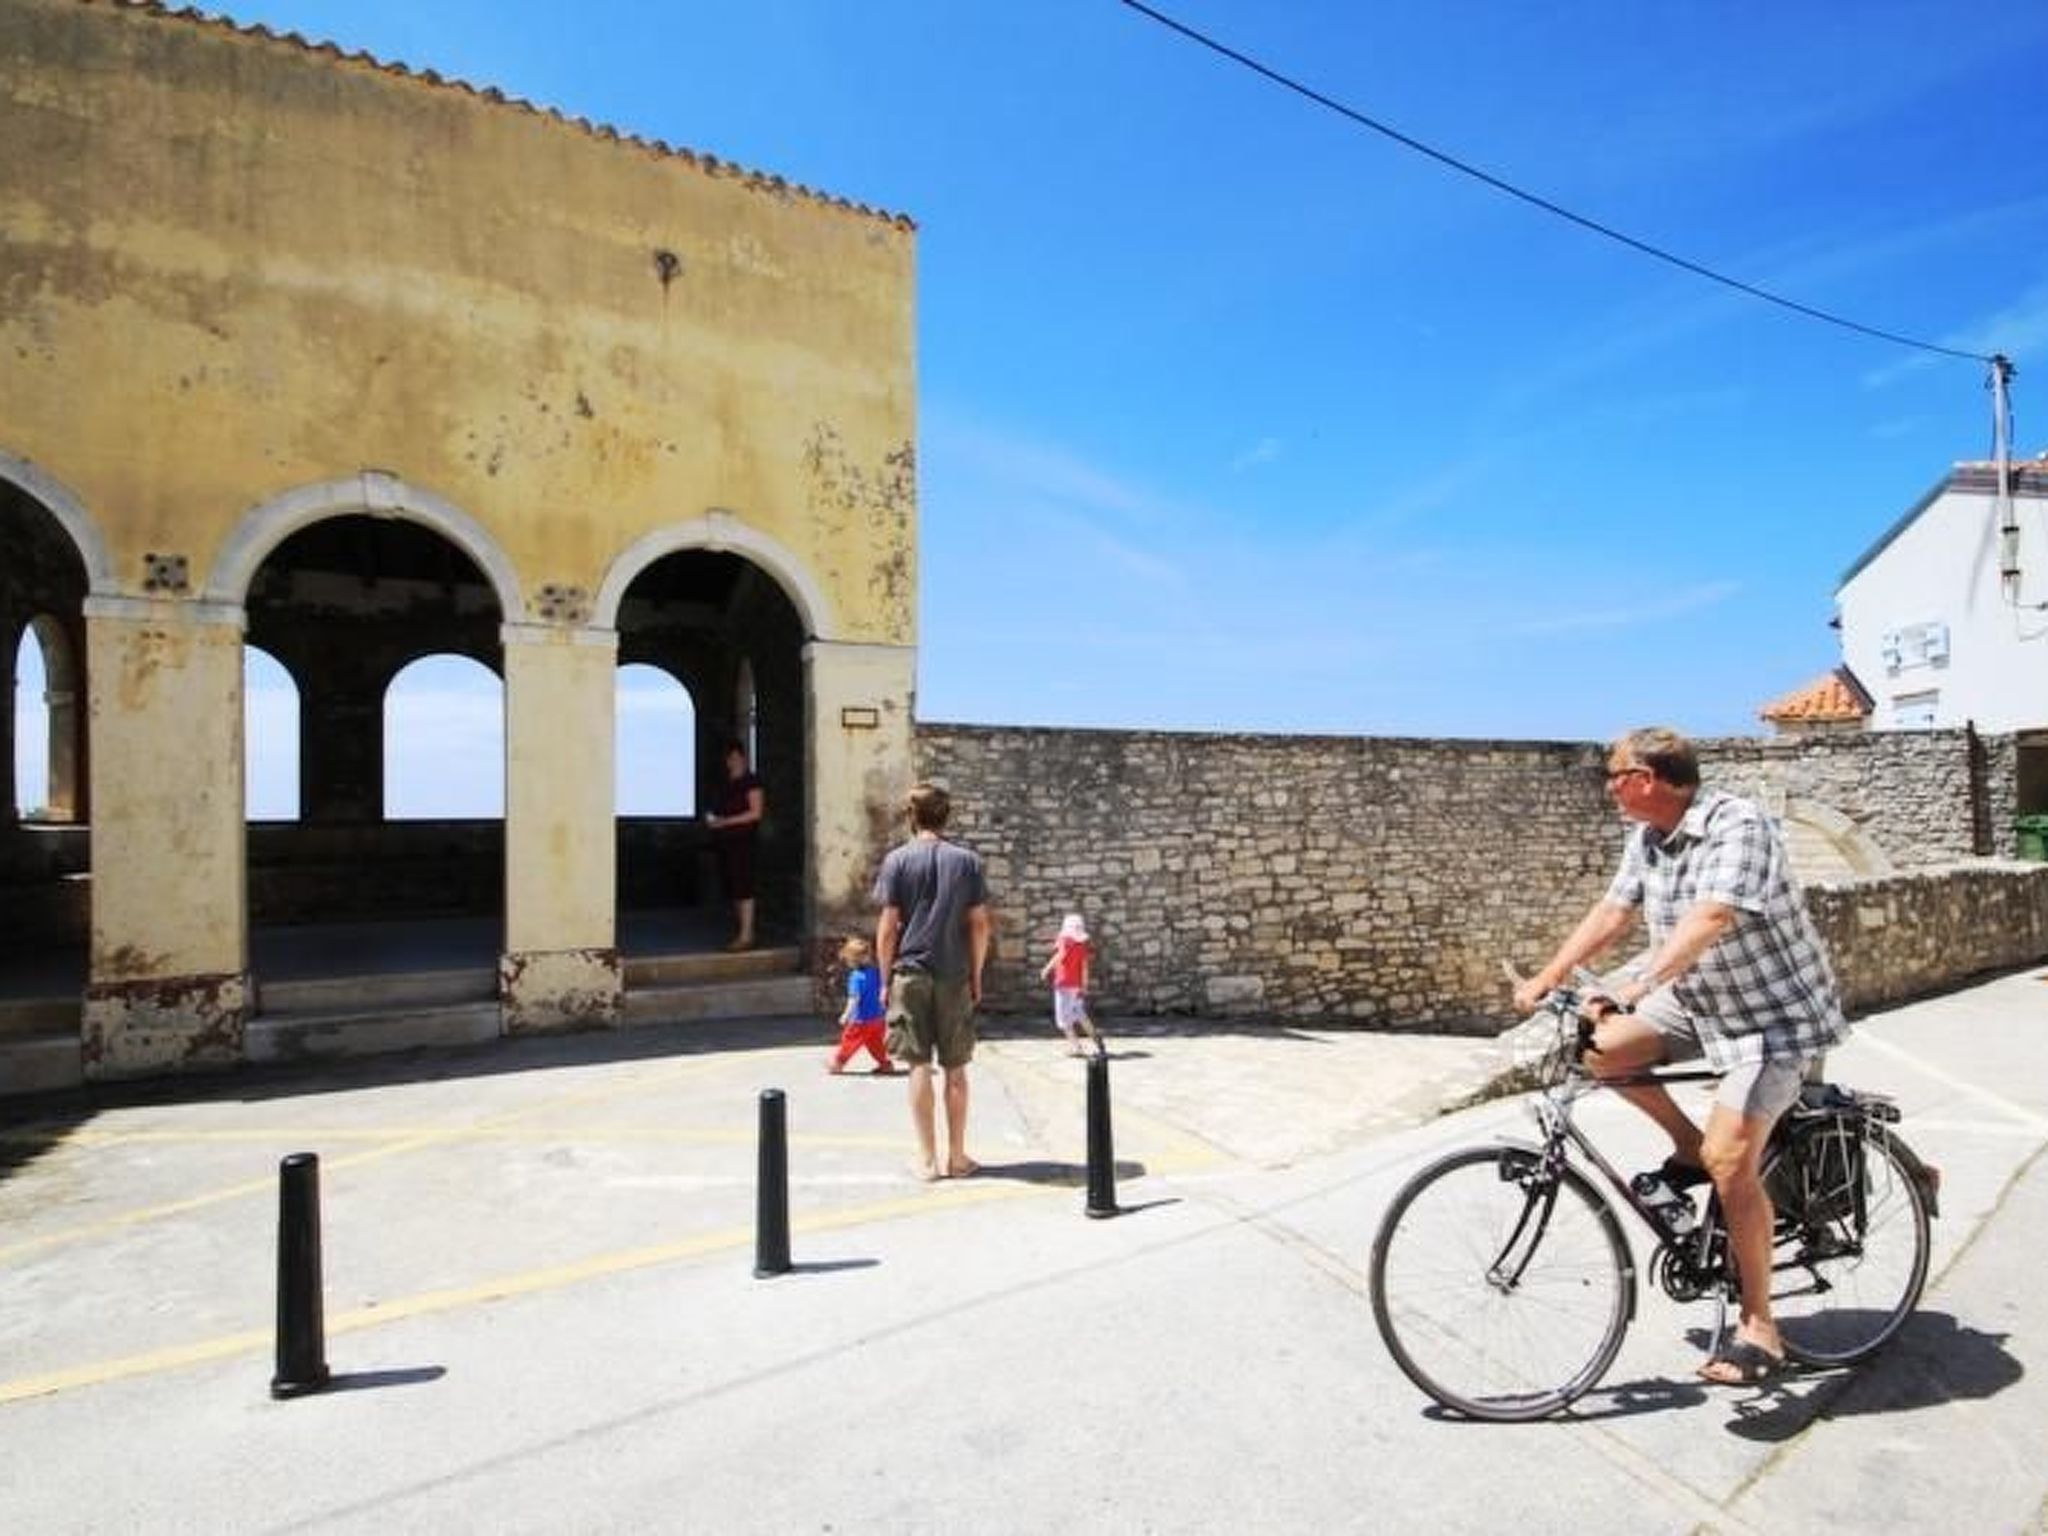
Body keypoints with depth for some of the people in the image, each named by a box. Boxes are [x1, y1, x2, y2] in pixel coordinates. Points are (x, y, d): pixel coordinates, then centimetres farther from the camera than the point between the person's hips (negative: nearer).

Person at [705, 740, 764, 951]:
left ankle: (746, 935, -9)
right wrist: (712, 820, 4)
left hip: (743, 840, -8)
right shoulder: (725, 784, 18)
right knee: (730, 888, 8)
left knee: (742, 887, -10)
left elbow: (755, 812, -12)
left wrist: (725, 821, -16)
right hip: (724, 841, 8)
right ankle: (739, 932, 15)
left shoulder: (751, 782, -6)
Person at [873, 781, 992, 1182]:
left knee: (919, 1067, 4)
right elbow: (980, 923, 0)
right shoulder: (967, 860, 2)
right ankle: (957, 1156, 16)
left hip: (910, 973, -1)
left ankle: (927, 1159, 9)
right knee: (955, 1069, 9)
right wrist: (976, 976, 9)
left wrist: (885, 978, 3)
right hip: (954, 976, 1)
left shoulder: (898, 860, -3)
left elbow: (889, 925, -5)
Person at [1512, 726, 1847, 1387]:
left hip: (1775, 1014, -8)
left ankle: (1759, 1326, 2)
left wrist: (1634, 988, -49)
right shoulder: (1647, 838, 0)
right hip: (1700, 998, 8)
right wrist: (1547, 977, -8)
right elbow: (1612, 910, 1)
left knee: (1730, 1158, -16)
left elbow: (1710, 918, -39)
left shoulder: (1737, 825, -25)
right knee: (1599, 1044, -7)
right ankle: (1687, 1147, 15)